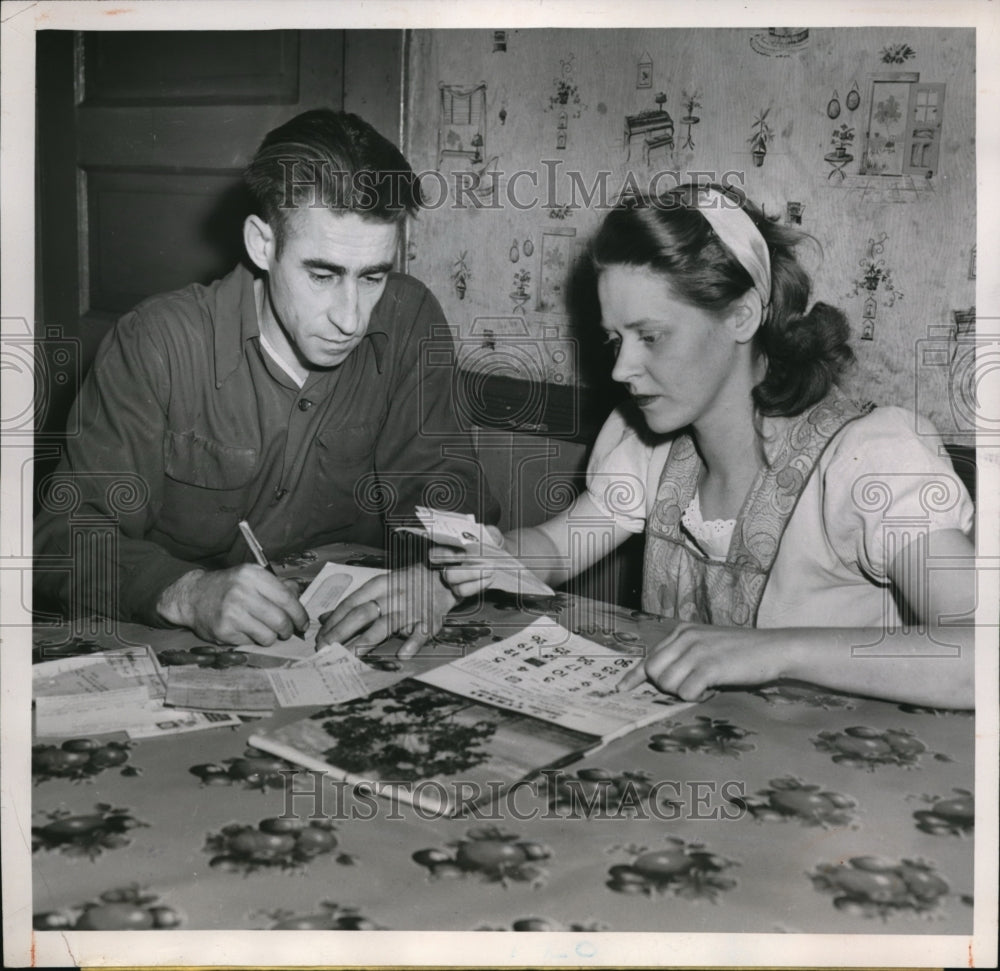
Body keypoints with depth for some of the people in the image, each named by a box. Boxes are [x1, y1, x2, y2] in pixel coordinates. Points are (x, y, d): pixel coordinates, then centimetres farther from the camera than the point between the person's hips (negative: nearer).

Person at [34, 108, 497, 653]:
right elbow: (64, 536, -14)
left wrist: (436, 574, -25)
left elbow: (448, 492, -2)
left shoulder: (410, 323, -5)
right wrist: (188, 594, -34)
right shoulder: (155, 344, -13)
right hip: (176, 657, 0)